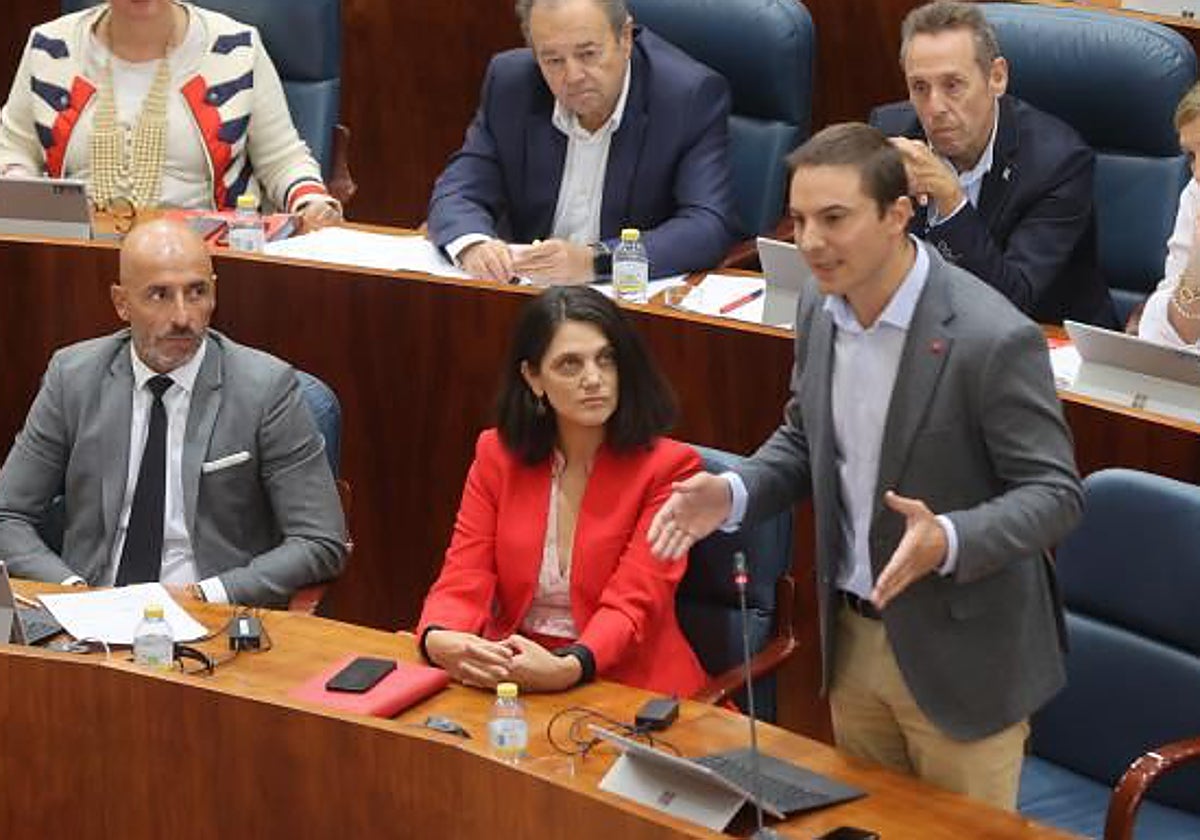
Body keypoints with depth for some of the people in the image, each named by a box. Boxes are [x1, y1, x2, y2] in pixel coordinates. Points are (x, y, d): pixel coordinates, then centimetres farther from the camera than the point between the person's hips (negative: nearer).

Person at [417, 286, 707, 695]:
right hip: (509, 673, 3)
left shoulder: (666, 466, -4)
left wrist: (567, 668, -32)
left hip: (627, 685, -3)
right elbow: (464, 579, 1)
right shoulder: (498, 454, 9)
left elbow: (632, 604, -12)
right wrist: (439, 639, -23)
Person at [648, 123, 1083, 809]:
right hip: (853, 639, 7)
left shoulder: (995, 337, -24)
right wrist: (734, 493, -6)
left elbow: (1055, 494, -19)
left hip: (960, 656, -7)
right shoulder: (820, 308, -2)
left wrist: (948, 541, -36)